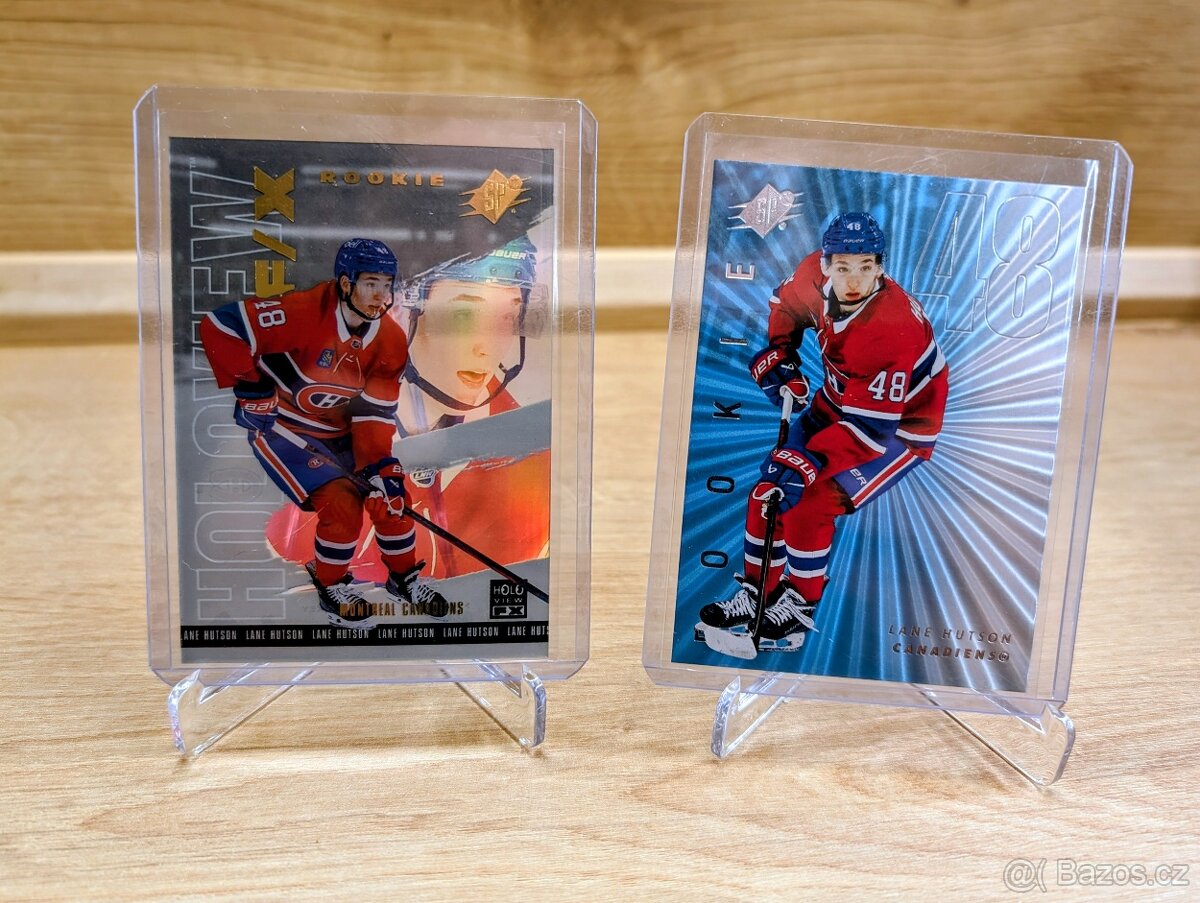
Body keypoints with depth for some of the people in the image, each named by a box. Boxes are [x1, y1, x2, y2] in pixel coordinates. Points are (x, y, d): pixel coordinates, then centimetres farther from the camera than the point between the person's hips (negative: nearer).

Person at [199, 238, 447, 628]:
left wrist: (381, 467, -21)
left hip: (339, 433, 6)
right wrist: (249, 387, -23)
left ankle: (404, 577, 23)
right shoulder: (303, 312, -28)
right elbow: (219, 326, -28)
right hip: (280, 426, -5)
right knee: (341, 500, -19)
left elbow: (374, 412, -10)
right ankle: (332, 586, 8)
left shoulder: (391, 341, -10)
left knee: (391, 494, -2)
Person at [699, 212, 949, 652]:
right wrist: (776, 355, -4)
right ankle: (757, 595, 17)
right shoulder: (816, 275, -16)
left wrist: (807, 462, -38)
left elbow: (873, 425, -33)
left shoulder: (894, 329, -35)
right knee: (768, 490, -1)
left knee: (808, 507, -18)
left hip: (898, 427, -7)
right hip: (837, 404, 7)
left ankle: (797, 609, 5)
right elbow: (786, 303, 9)